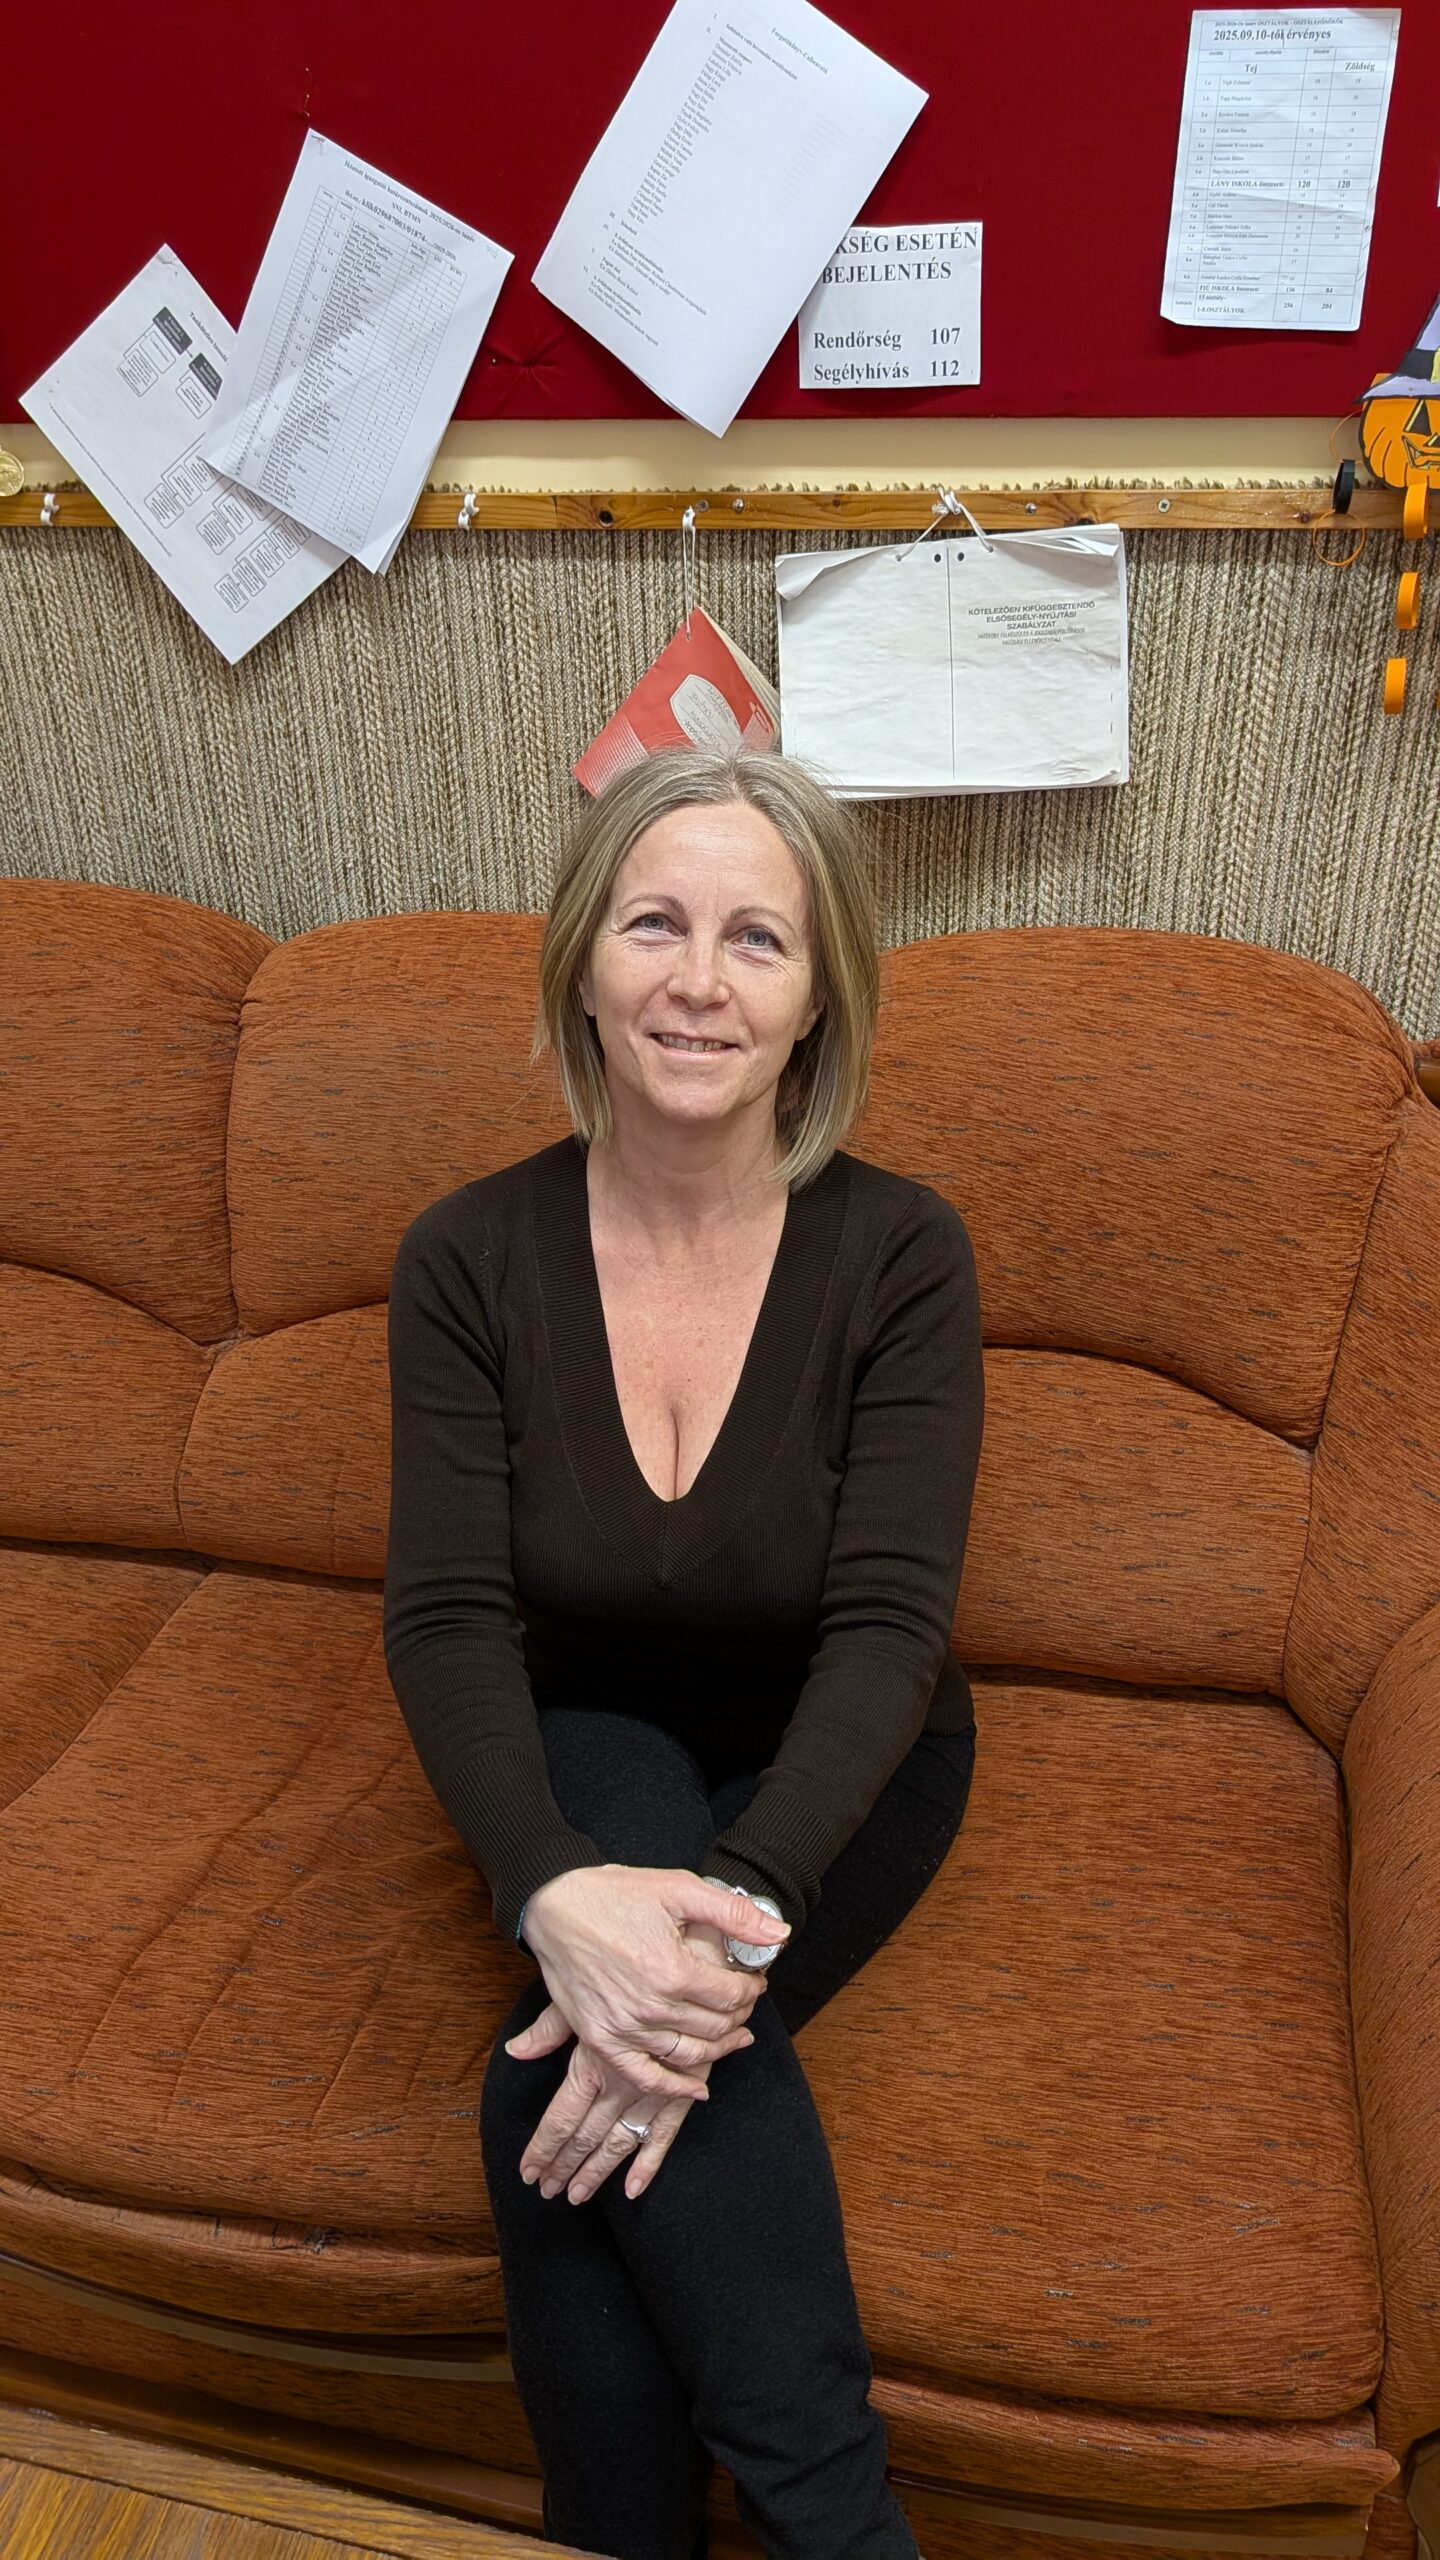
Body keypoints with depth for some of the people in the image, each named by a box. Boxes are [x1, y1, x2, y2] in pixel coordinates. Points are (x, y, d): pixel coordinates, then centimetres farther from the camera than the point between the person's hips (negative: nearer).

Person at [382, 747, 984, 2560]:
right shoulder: (470, 1257, -12)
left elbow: (888, 1627, -20)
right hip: (582, 1762, 2)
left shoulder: (900, 1255, -16)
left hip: (834, 1780, -1)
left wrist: (737, 1908, -35)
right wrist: (558, 1891, -34)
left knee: (563, 2093, -26)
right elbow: (447, 1617, -16)